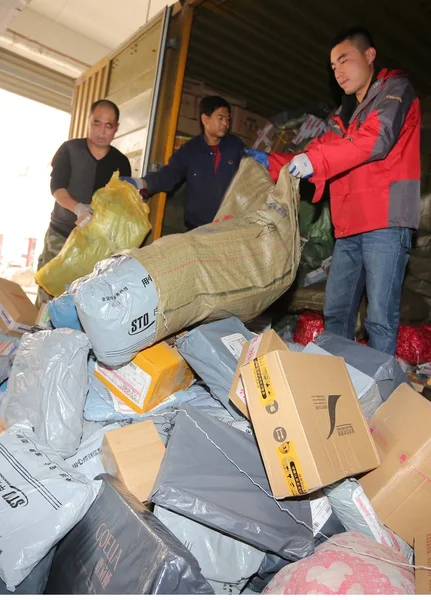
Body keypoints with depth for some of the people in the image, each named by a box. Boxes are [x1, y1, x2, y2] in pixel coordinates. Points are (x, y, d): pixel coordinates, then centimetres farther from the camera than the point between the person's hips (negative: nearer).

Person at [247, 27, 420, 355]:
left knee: (380, 318, -10)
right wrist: (271, 162, 11)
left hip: (385, 221, -7)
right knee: (335, 312, 8)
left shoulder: (395, 88, 3)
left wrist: (316, 159, -20)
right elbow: (319, 158, 21)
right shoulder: (344, 115, 26)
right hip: (350, 227, 8)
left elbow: (378, 138, -16)